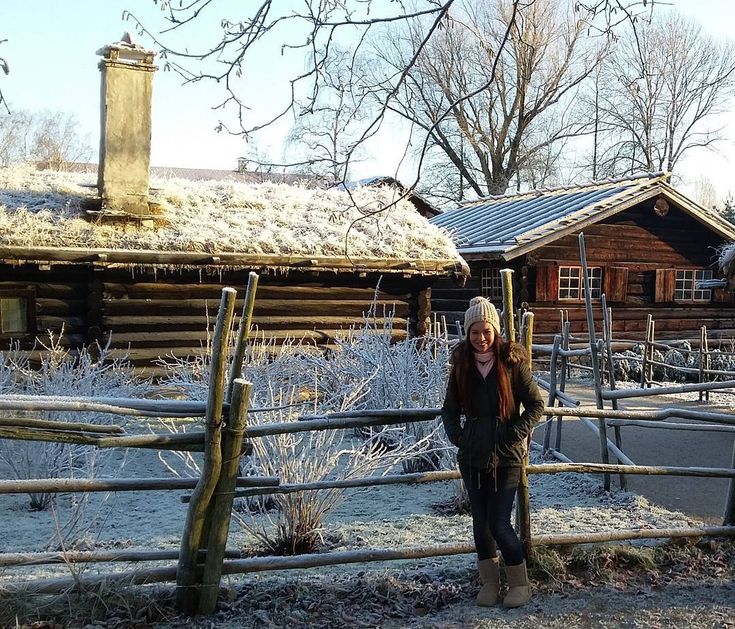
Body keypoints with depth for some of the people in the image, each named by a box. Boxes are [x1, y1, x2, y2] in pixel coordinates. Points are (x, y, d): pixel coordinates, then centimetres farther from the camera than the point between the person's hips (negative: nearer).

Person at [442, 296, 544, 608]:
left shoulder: (512, 362, -7)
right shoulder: (461, 365, 3)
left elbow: (536, 403, -1)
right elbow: (450, 408, 14)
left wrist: (516, 432, -10)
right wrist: (456, 435, 0)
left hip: (505, 457, -4)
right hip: (472, 457, 4)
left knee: (499, 524, -5)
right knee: (480, 521, 11)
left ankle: (519, 583, 15)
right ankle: (489, 581, 26)